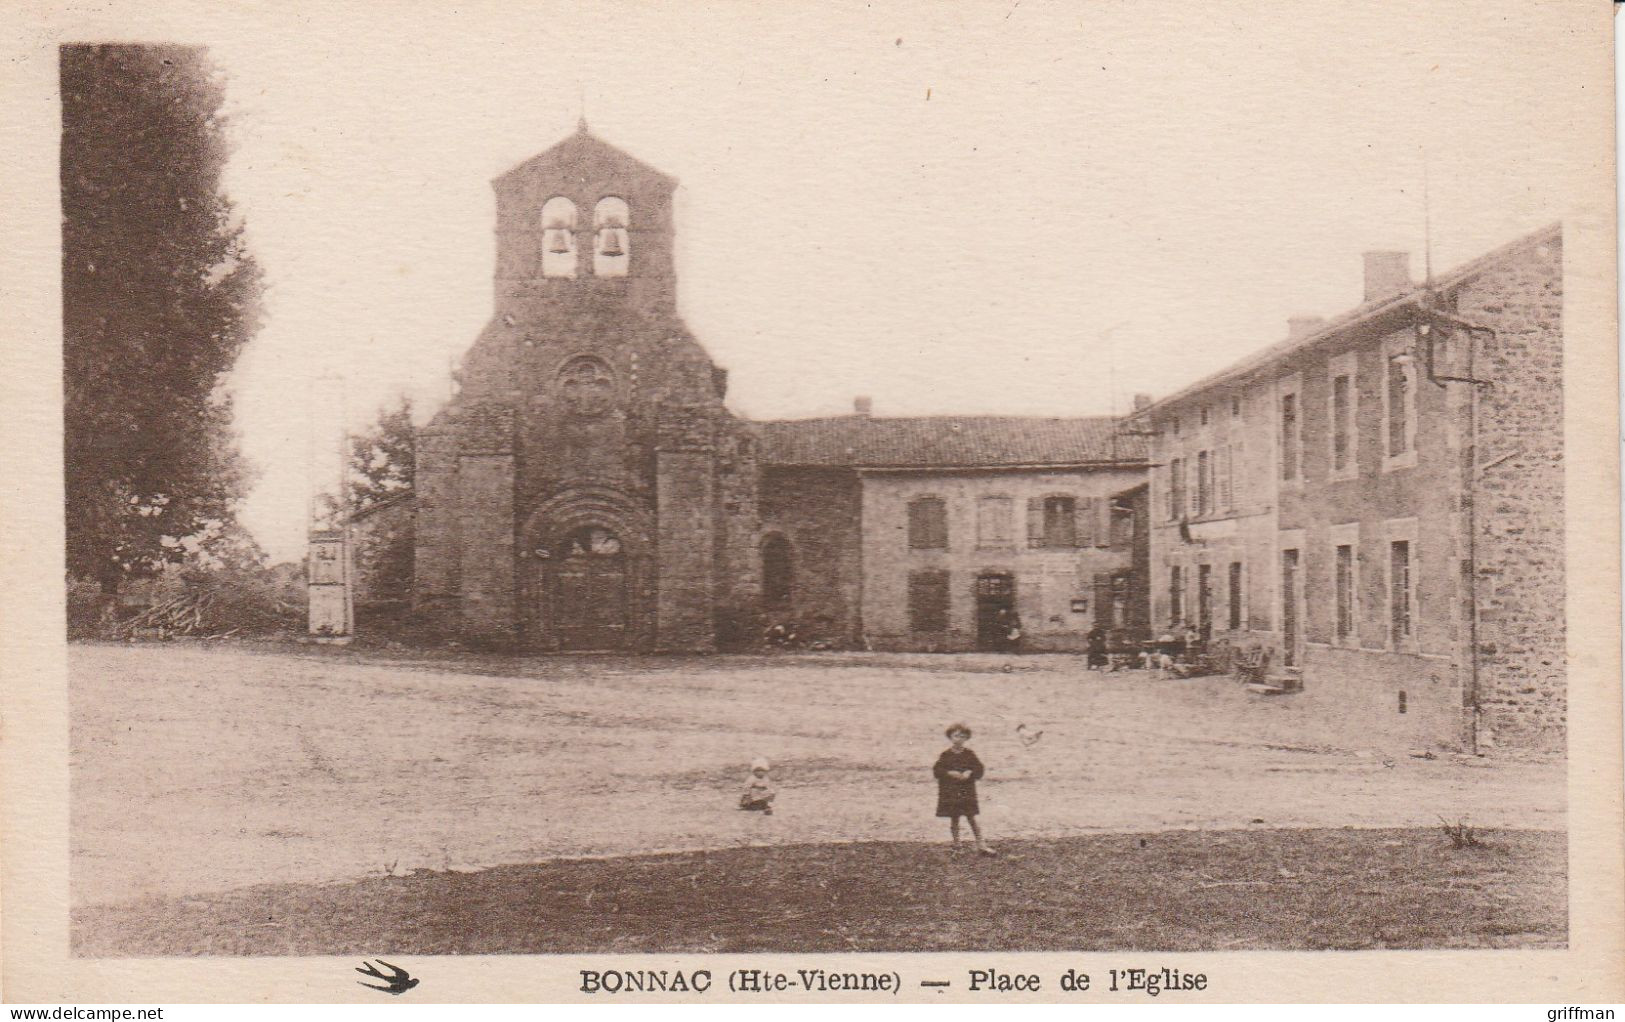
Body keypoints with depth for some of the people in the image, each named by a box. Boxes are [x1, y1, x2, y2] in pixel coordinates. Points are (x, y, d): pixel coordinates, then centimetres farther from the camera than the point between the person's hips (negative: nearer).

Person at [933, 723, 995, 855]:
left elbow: (979, 768, 3)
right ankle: (956, 845, 18)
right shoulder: (945, 755, -1)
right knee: (954, 819, 6)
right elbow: (936, 771, -4)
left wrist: (970, 773, -15)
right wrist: (950, 773, -17)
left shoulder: (969, 754, 2)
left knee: (971, 818, 2)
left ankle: (980, 845, 6)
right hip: (950, 792, 0)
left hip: (967, 791, 1)